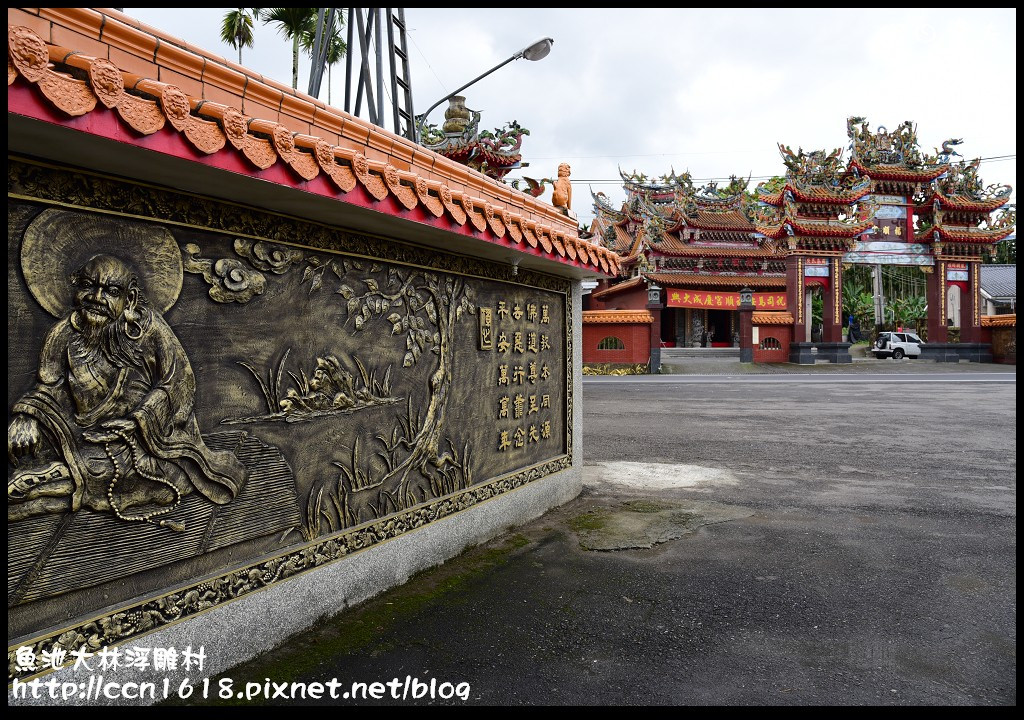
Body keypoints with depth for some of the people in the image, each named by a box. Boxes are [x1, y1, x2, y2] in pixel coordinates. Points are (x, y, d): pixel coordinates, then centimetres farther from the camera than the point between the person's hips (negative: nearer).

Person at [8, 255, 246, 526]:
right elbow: (48, 388, 5)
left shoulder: (149, 328, -9)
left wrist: (137, 421, -14)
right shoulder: (64, 334, 0)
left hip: (142, 436, -4)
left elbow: (176, 382, -7)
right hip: (82, 439, 4)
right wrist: (26, 416, -16)